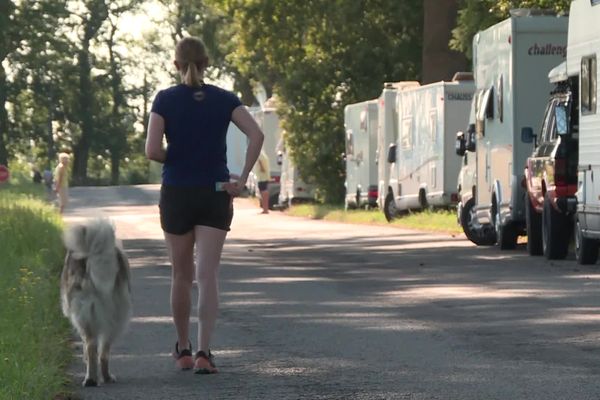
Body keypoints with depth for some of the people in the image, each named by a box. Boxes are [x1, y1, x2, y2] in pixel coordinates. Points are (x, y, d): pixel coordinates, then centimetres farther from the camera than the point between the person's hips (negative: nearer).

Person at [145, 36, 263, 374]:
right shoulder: (224, 99, 1)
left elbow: (152, 150, -13)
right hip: (215, 195, 0)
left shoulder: (166, 99, -3)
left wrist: (176, 160, 7)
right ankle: (204, 351, -18)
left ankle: (184, 350, 25)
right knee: (208, 276, -4)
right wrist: (243, 179, -8)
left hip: (176, 195, 0)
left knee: (182, 275, 14)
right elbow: (257, 135, -13)